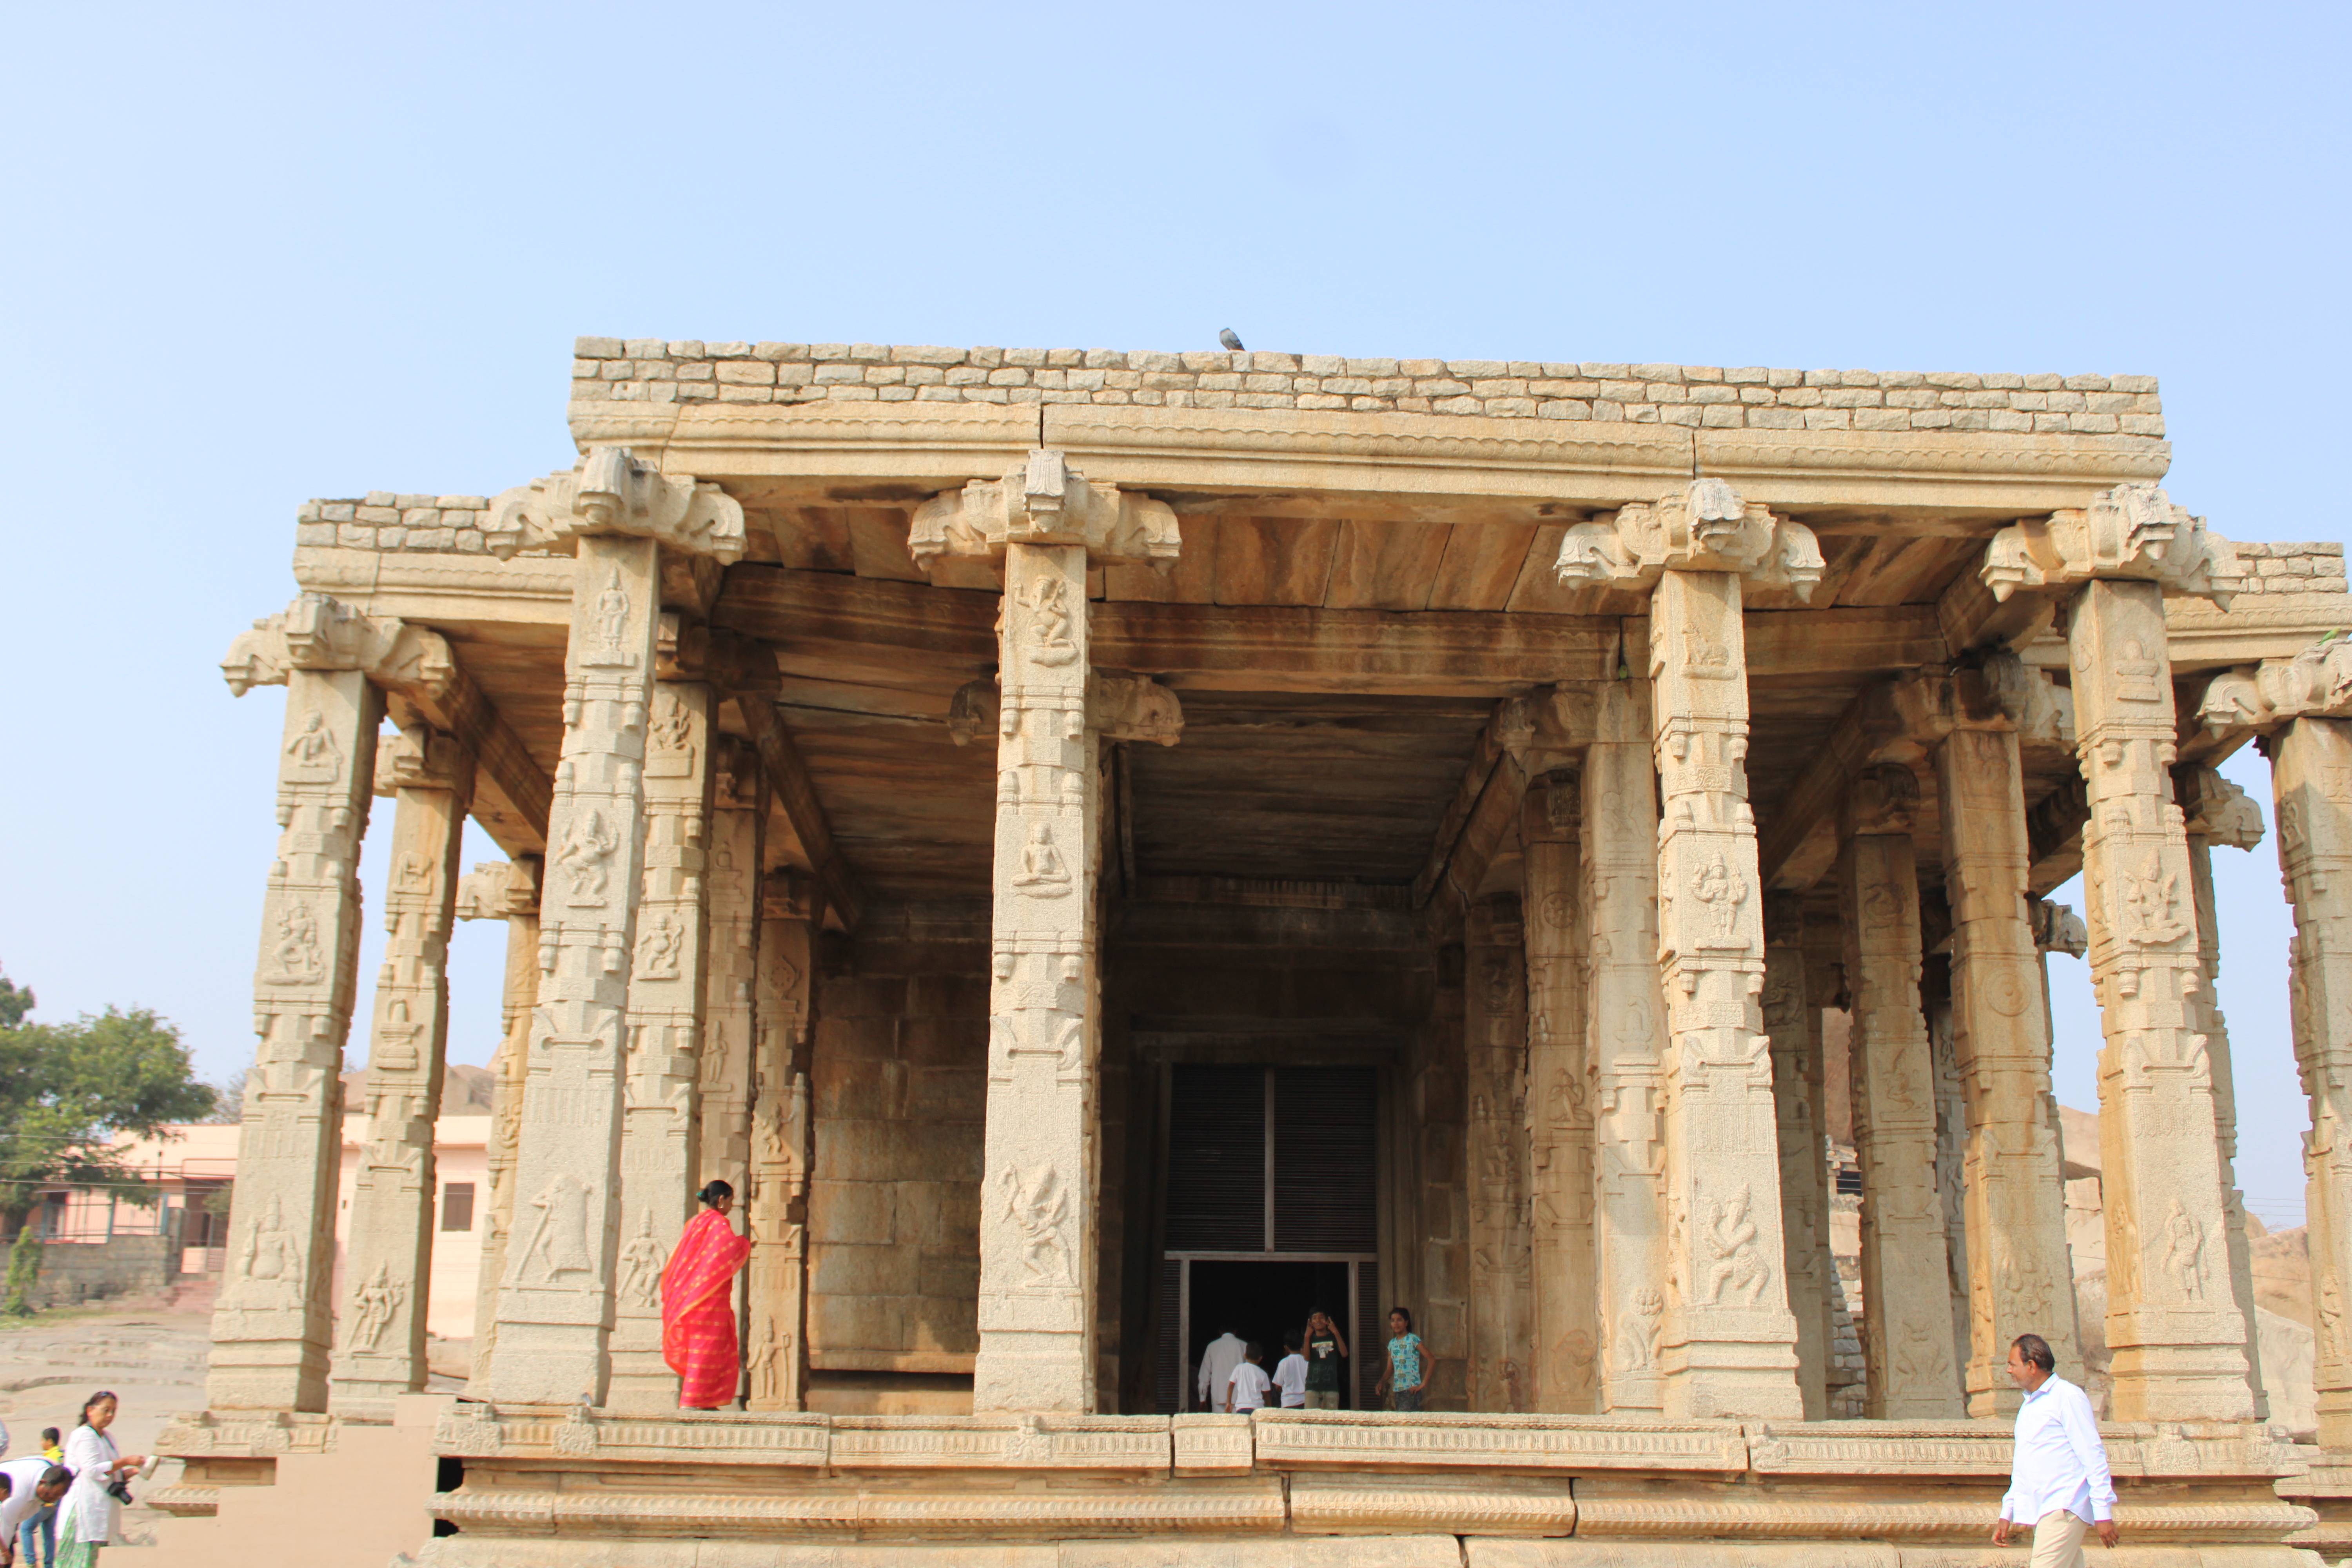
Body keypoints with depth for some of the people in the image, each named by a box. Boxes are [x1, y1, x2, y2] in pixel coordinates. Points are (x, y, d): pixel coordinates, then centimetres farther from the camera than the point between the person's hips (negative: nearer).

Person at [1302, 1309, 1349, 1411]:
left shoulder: (1333, 1337, 10)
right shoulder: (1311, 1338, 12)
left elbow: (1344, 1353, -7)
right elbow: (1307, 1358, -4)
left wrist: (1336, 1333, -14)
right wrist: (1307, 1337, -12)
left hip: (1331, 1386, 0)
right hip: (1313, 1386, 0)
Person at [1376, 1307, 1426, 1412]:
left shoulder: (1413, 1339, -3)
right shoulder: (1392, 1343, 15)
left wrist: (1424, 1383, -14)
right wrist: (1381, 1383, -3)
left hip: (1412, 1389, -6)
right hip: (1397, 1389, 6)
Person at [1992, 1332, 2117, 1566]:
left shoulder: (2068, 1397, -6)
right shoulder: (2028, 1406, 21)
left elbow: (2094, 1457, -11)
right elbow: (2021, 1470, 26)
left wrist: (2103, 1513, -14)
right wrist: (2006, 1514, 21)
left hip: (2063, 1509, -8)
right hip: (2039, 1511, 8)